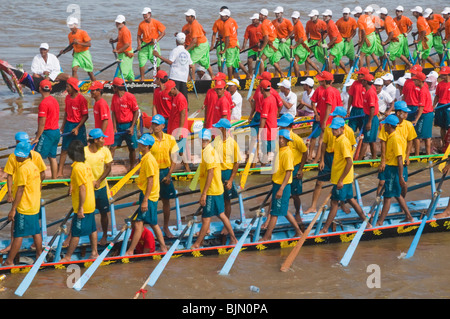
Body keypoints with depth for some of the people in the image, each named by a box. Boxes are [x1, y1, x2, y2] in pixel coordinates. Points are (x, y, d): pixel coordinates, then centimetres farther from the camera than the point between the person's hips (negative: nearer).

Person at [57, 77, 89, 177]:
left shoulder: (81, 99, -15)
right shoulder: (67, 97, 5)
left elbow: (85, 116, -13)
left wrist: (77, 128, -17)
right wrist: (63, 126, 13)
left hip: (79, 126, -6)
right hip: (68, 125, 6)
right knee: (64, 149, 5)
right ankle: (60, 171, 9)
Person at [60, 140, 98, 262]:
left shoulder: (77, 168, -21)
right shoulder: (86, 165, 6)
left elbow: (82, 188, -23)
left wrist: (80, 208, -21)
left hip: (82, 207, -9)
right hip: (91, 204, 9)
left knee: (75, 233, -1)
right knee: (92, 228, 16)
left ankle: (68, 257, 6)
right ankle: (94, 252, 24)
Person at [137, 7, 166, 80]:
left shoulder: (156, 22, -7)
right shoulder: (141, 24, -1)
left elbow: (163, 32, -4)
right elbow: (139, 35, 7)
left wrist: (157, 40, -16)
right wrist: (139, 45, -6)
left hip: (154, 45, -1)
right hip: (144, 45, 2)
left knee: (157, 62, 8)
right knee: (142, 62, -6)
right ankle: (142, 79, 4)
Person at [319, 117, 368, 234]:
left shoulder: (343, 142, -20)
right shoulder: (338, 140, 9)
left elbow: (350, 162, -24)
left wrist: (340, 180, -23)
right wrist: (334, 177, 23)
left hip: (342, 179, -9)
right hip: (339, 178, 9)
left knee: (334, 202, -2)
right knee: (350, 200, 16)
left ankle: (325, 229, 4)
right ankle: (366, 223, 23)